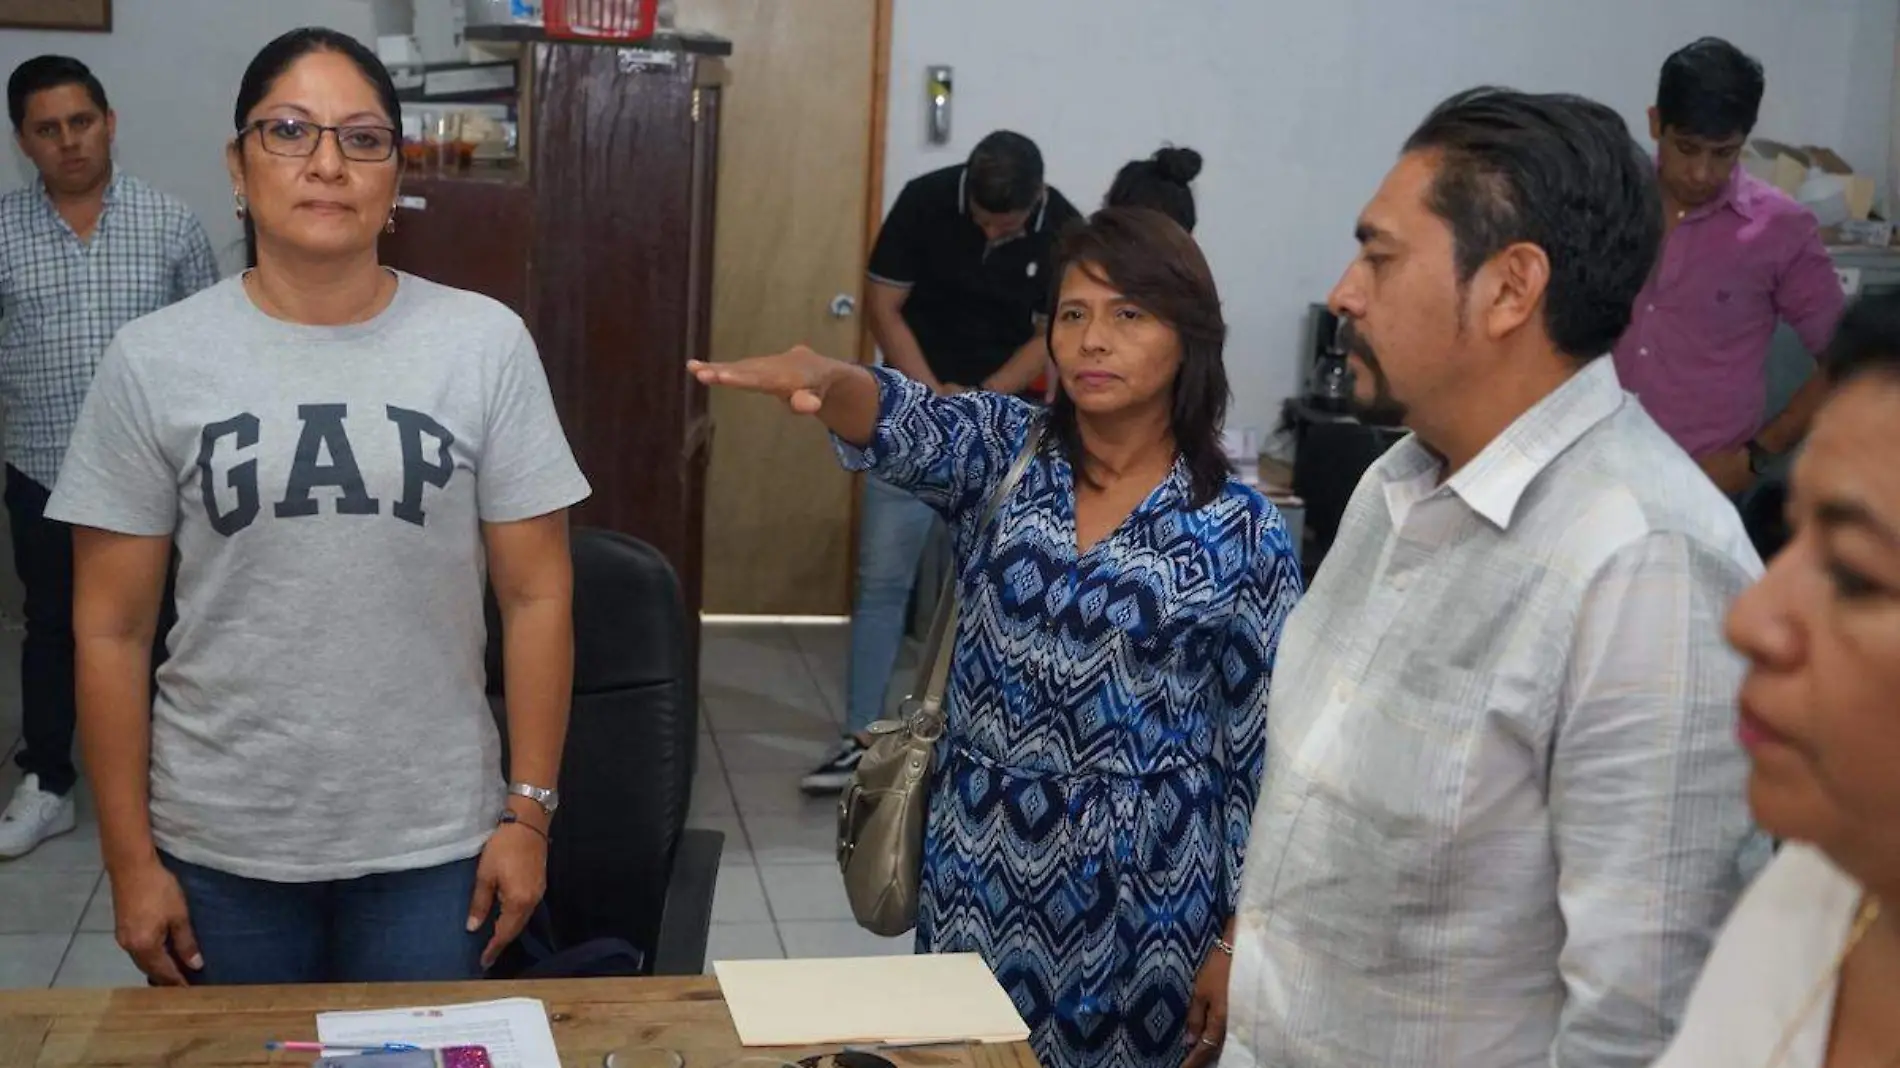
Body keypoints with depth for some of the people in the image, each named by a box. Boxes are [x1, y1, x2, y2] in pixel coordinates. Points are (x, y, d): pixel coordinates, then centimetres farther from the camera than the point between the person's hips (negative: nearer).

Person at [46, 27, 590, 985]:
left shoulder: (485, 343, -4)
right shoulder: (155, 361, -4)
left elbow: (536, 595, -2)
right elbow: (110, 628, -1)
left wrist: (530, 810, -3)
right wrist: (128, 856, -1)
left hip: (434, 839, 0)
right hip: (218, 845, 1)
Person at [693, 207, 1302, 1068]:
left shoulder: (1241, 531, -7)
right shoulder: (1003, 453, -1)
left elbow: (1264, 751, -4)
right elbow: (905, 426, -23)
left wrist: (1240, 940, -3)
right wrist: (825, 380, -46)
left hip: (1144, 897, -2)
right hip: (980, 863, 2)